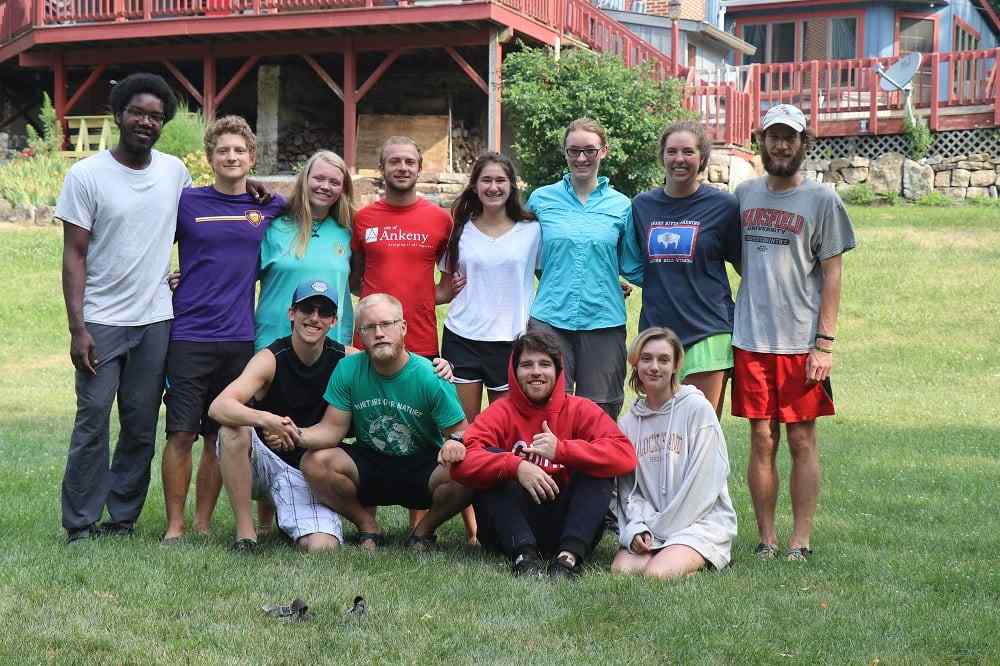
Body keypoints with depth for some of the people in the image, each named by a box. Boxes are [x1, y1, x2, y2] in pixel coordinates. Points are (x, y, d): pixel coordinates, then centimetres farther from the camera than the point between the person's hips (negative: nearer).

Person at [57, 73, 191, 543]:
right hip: (101, 321, -3)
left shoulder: (175, 172, 7)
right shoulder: (87, 175, -4)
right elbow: (74, 255, -5)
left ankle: (123, 519, 16)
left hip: (156, 320, 4)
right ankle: (81, 524, 3)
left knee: (142, 428, 6)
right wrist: (77, 328, -11)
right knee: (92, 421, -6)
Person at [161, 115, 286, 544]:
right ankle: (174, 526, 6)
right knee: (181, 434, -3)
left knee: (221, 437, 7)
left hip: (240, 338, 2)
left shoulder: (270, 207, 7)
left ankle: (203, 524, 17)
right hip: (190, 335, -2)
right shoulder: (187, 202, 3)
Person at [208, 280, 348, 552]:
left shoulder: (345, 359, -5)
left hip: (307, 472, 1)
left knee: (322, 547, -23)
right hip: (262, 461, -1)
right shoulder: (271, 359, -12)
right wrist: (264, 419, -43)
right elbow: (218, 407, -26)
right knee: (233, 429, -31)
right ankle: (245, 531, -20)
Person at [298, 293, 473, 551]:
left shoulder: (430, 377, -15)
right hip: (368, 467, 2)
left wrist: (455, 444, -36)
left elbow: (460, 432, -11)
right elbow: (333, 428, -7)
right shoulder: (348, 370, -8)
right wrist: (299, 436, -27)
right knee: (315, 463, -25)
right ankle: (367, 525, 2)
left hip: (423, 467, -2)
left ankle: (424, 529, 1)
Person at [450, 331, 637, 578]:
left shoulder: (581, 410, 4)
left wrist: (561, 450, -26)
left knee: (597, 466, -17)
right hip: (511, 528, 0)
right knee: (493, 459, -19)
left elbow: (625, 455, -15)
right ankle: (524, 555, -37)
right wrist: (516, 466, -33)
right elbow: (463, 462, -16)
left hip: (565, 525, 1)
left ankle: (570, 555, -34)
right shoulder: (501, 412, 2)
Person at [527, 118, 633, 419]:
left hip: (603, 321, 1)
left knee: (599, 414, 5)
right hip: (550, 318, 0)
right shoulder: (541, 199, 7)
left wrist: (623, 282, 1)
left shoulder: (620, 205, 7)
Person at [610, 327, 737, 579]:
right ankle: (671, 557, 5)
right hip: (646, 524, 4)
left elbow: (704, 482, -9)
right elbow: (628, 488, 7)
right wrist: (637, 528, -13)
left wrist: (659, 530, -9)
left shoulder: (697, 408, -5)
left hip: (701, 521, -4)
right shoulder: (627, 422, 11)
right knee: (621, 568, -23)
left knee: (656, 573, -28)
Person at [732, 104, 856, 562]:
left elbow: (832, 275, -2)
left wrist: (824, 343, -9)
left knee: (802, 441, 1)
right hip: (750, 340, 3)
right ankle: (766, 539, 13)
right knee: (761, 441, 5)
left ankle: (800, 541, 7)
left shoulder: (822, 199, 0)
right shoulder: (745, 194, 10)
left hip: (801, 343, -3)